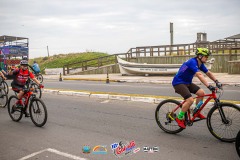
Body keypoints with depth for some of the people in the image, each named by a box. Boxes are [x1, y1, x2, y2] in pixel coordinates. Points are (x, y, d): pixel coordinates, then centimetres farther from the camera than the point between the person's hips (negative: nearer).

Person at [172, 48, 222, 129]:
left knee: (201, 93, -3)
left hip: (187, 82, 9)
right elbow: (199, 75, -35)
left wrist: (217, 82, -3)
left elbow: (208, 73, 10)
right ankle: (179, 118, -5)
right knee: (190, 100, -21)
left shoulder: (200, 64, 5)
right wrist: (209, 86, -41)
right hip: (178, 83, -9)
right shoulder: (192, 62, -24)